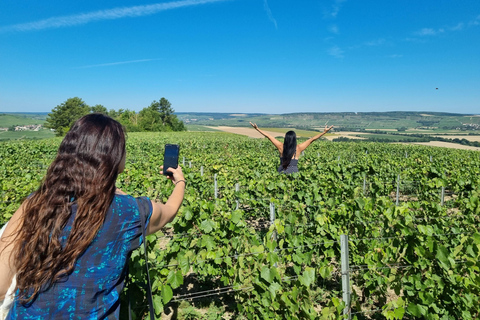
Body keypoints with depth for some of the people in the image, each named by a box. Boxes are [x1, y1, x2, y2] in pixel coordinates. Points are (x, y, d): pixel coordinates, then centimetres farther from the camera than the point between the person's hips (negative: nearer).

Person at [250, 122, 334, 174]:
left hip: (282, 173, 2)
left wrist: (257, 128, 7)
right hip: (294, 172, -1)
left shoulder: (281, 147, -4)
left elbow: (269, 136, 1)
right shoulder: (298, 148, -7)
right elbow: (312, 139, -1)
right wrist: (324, 132, 5)